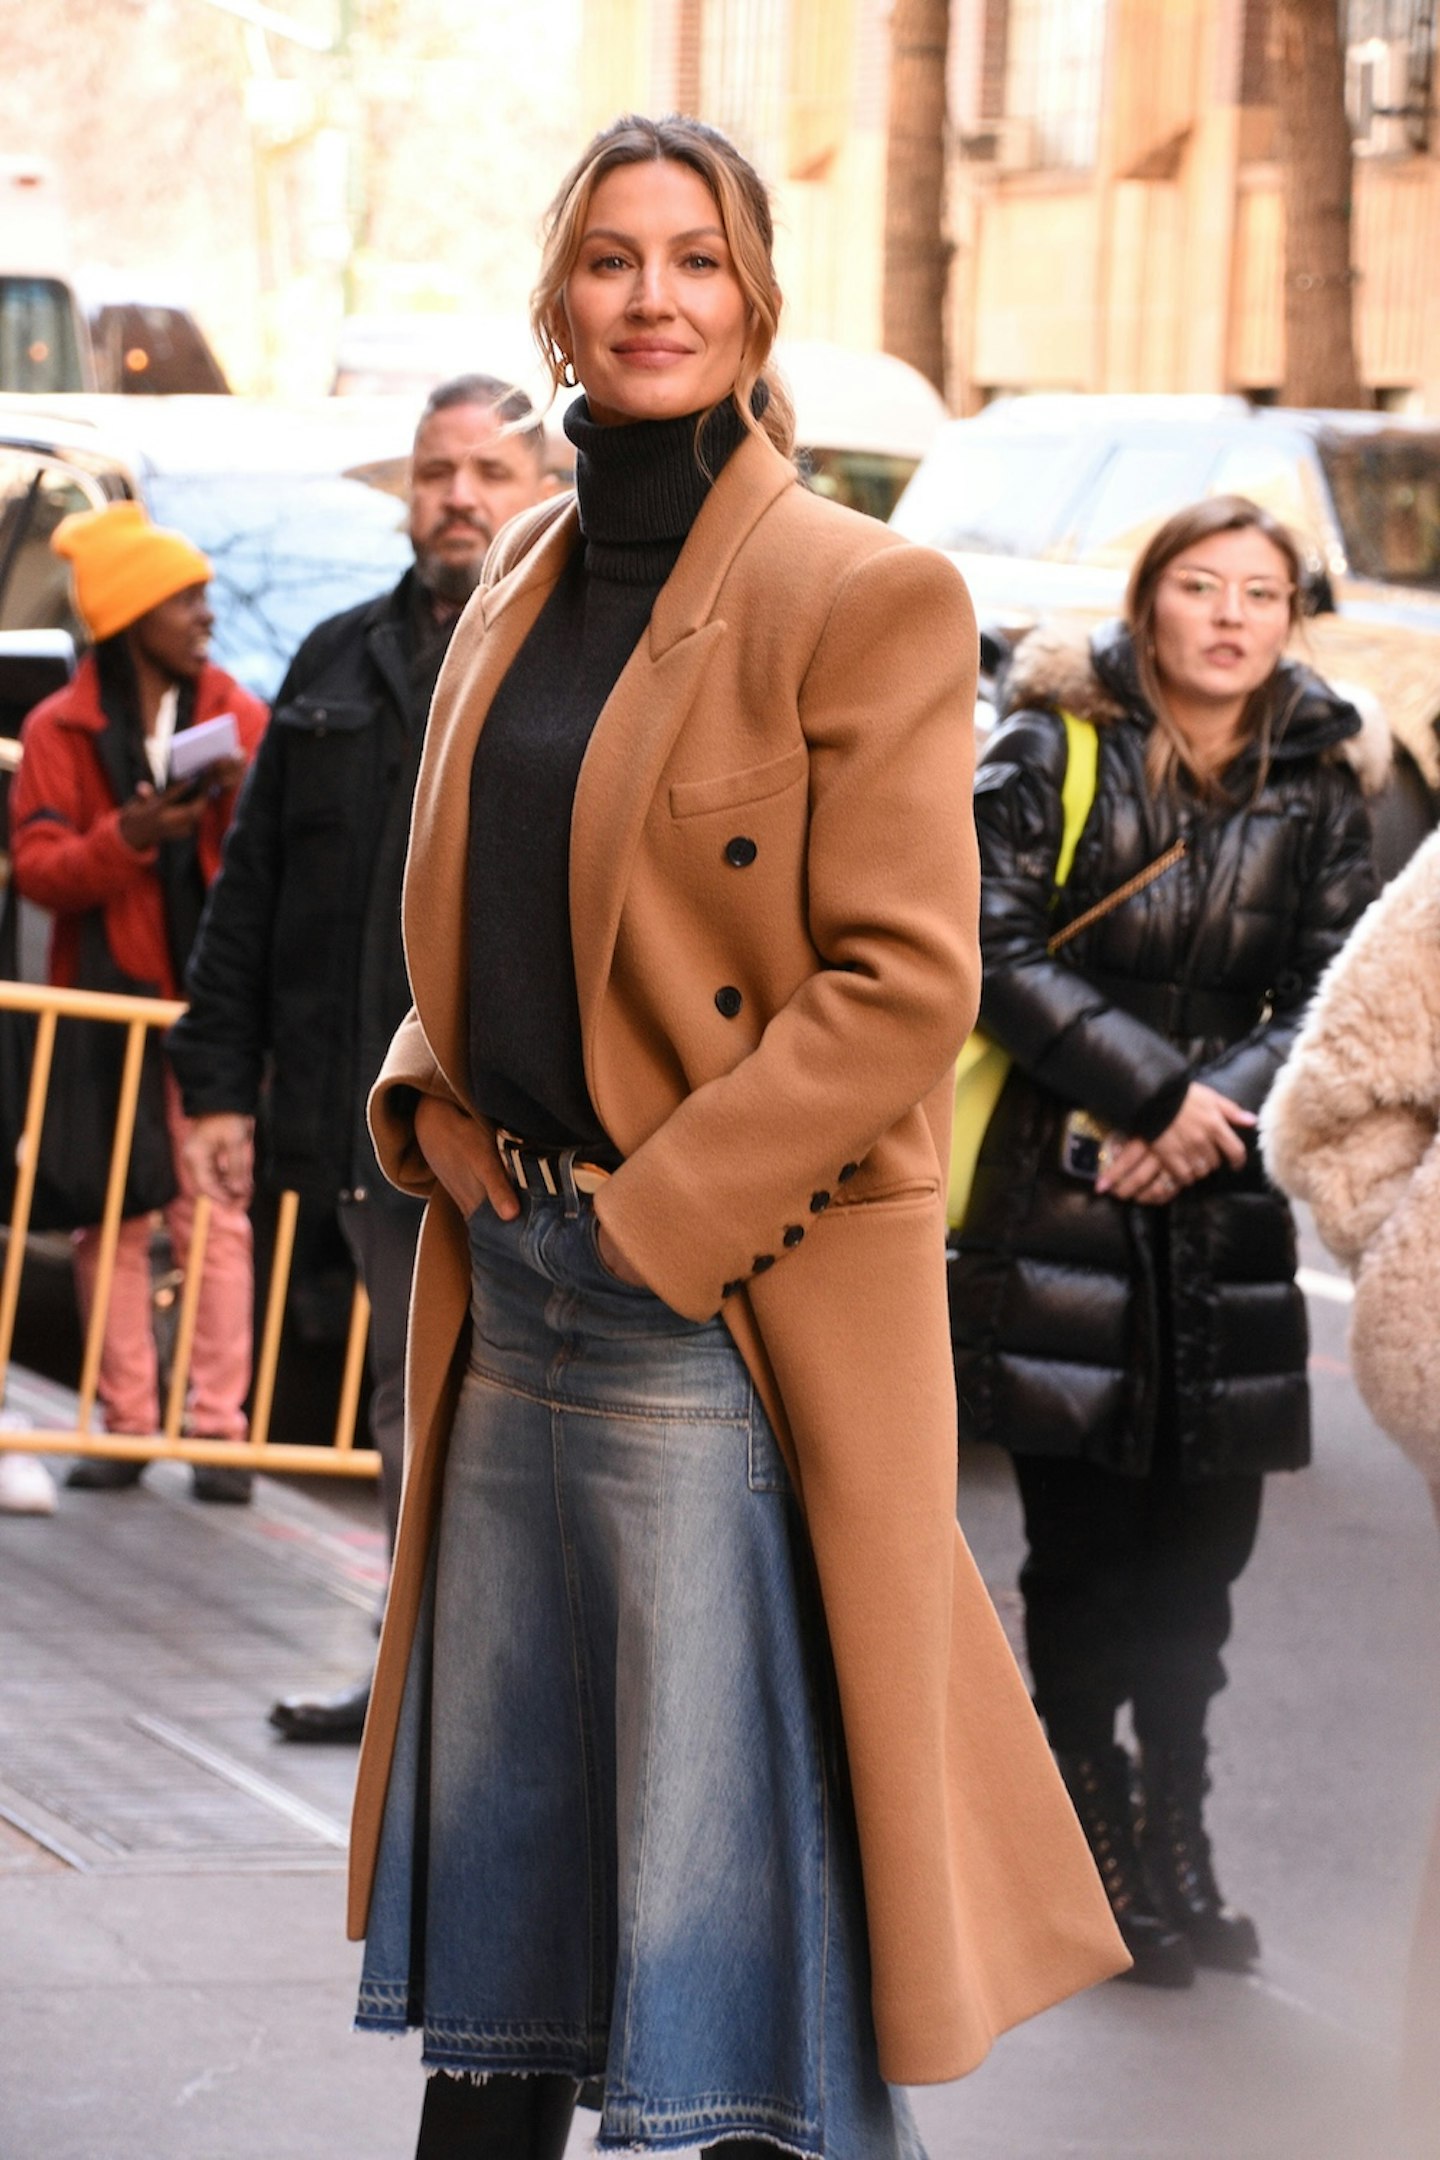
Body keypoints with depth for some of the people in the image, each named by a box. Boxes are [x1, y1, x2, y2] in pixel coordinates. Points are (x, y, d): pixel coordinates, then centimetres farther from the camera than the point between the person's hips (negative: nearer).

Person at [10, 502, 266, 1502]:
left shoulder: (239, 717, 8)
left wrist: (248, 804, -14)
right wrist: (130, 836, -19)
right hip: (108, 1002, 0)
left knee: (219, 1214, -5)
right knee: (112, 1219, 1)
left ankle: (218, 1426, -3)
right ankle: (125, 1424, 7)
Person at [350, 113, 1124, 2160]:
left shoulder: (862, 596, -10)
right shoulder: (521, 588, 12)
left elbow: (902, 983, -14)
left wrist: (652, 1218, -16)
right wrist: (438, 1111, 3)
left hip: (731, 1323, -7)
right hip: (509, 1305, 7)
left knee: (726, 1882, -3)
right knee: (498, 1828, 14)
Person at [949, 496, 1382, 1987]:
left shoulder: (1318, 787, 7)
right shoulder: (1050, 752, -2)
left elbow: (1328, 999, 5)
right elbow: (997, 951, -9)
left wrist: (1216, 1113, -11)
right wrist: (1152, 1086, -15)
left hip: (1224, 1206, 3)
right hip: (1057, 1188, -3)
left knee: (1202, 1541, 5)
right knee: (1081, 1548, -1)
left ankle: (1174, 1836, 19)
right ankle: (1100, 1849, 10)